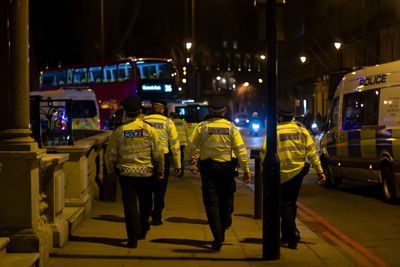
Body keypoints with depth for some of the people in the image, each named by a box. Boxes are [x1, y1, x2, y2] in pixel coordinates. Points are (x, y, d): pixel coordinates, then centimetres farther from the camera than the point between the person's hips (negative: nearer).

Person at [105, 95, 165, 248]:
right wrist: (160, 170, 9)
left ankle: (133, 237, -6)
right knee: (145, 203, 19)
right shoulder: (148, 129, -6)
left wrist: (111, 171, 15)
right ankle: (143, 230, 34)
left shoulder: (119, 131, -6)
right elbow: (158, 152, -4)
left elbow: (110, 155, -1)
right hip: (146, 173, 1)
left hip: (126, 174, -1)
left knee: (130, 205, 1)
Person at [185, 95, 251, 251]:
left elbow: (190, 146, -2)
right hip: (226, 167, 2)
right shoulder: (231, 127, -2)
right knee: (225, 202, 15)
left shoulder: (202, 126, -5)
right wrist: (246, 170, 0)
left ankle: (217, 237, -14)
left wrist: (189, 158, 20)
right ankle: (221, 234, 25)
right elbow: (240, 150, -5)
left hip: (208, 167, -1)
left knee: (211, 203, -2)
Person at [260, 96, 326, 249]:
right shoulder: (300, 129, 1)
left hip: (282, 174, -4)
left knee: (285, 204, 2)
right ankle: (286, 234, 25)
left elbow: (264, 153, -12)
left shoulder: (274, 131, -9)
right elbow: (311, 151, -1)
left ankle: (293, 233, -16)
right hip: (298, 172, 4)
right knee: (291, 203, 17)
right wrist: (320, 171, 2)